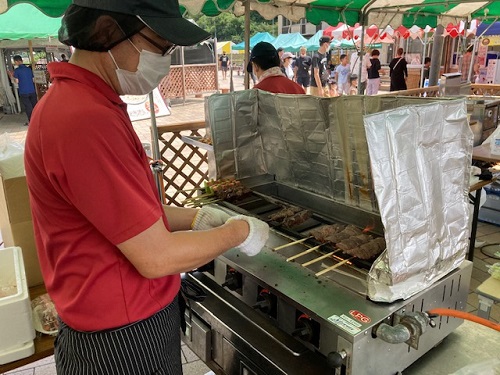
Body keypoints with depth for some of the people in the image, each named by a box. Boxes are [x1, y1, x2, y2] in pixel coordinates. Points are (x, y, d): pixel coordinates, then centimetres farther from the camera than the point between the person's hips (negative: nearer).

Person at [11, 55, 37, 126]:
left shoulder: (16, 70, -8)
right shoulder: (29, 69, 6)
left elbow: (16, 81, -8)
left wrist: (12, 76, 6)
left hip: (23, 92, -4)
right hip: (32, 91, 4)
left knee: (28, 107, 2)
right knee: (34, 105, 11)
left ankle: (31, 121, 5)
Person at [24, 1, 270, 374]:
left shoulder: (76, 100, 4)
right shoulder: (86, 119, -29)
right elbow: (157, 257, -25)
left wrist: (194, 217, 3)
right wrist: (239, 232, -11)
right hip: (123, 341, -9)